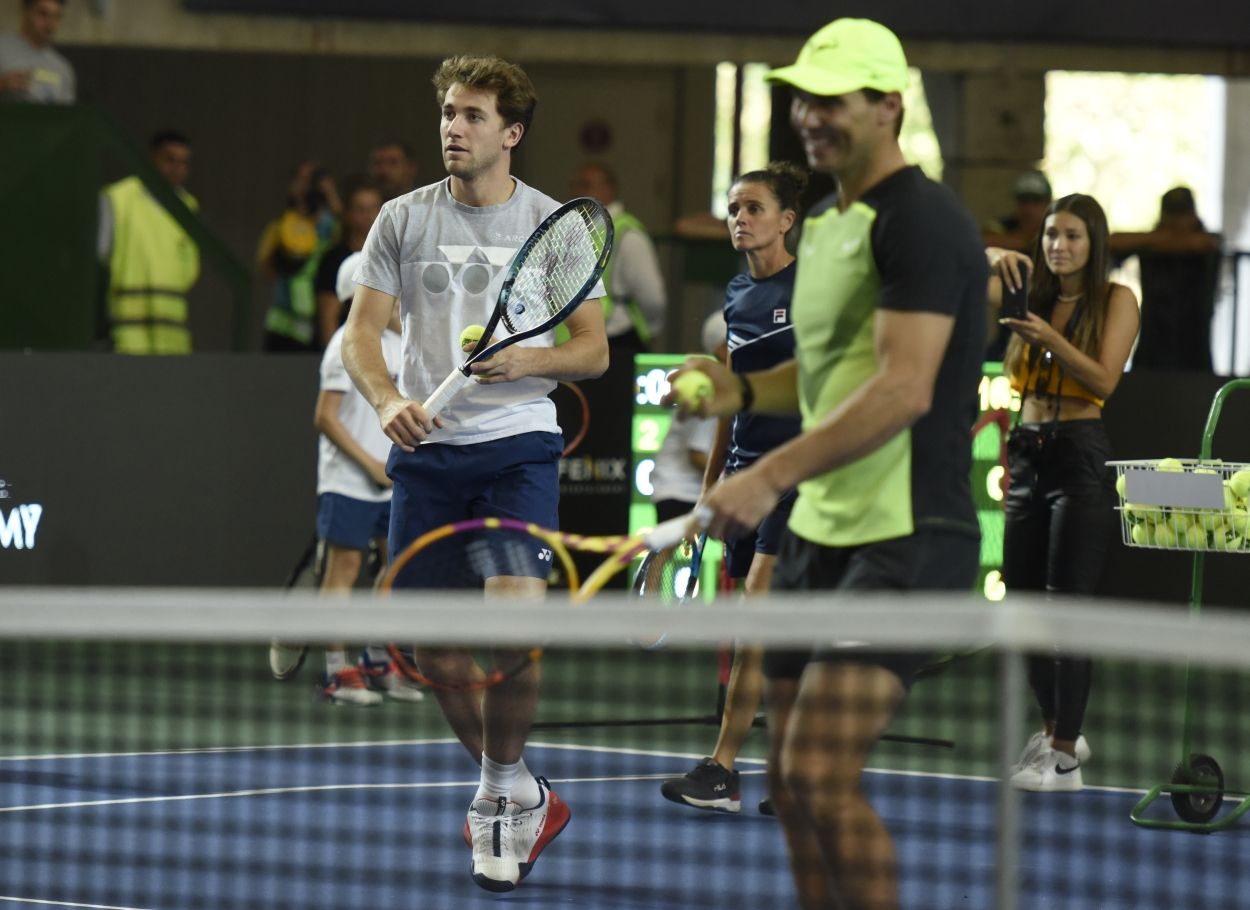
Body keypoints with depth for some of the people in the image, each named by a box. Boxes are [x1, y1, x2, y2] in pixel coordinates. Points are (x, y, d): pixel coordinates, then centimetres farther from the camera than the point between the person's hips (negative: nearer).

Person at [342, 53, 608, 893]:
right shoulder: (403, 219, 6)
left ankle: (502, 787, 1)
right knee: (435, 647, 3)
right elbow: (362, 329, 3)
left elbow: (594, 350, 5)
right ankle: (520, 797, 24)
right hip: (427, 448, 2)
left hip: (519, 445, -2)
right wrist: (388, 398, -17)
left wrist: (529, 360, -16)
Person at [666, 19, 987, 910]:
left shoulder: (922, 219, -14)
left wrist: (771, 476, -27)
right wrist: (741, 390, 8)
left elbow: (903, 387, -23)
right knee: (792, 783, 8)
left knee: (821, 778, -18)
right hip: (817, 535, 9)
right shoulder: (825, 226, 16)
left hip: (906, 540, -9)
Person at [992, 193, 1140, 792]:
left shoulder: (1115, 300, -3)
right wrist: (1000, 267, -17)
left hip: (1080, 456, -6)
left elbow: (1105, 379, -14)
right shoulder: (1034, 294, 11)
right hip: (1027, 452, 6)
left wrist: (1049, 338, -27)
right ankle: (1056, 732, 25)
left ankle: (1065, 759, -6)